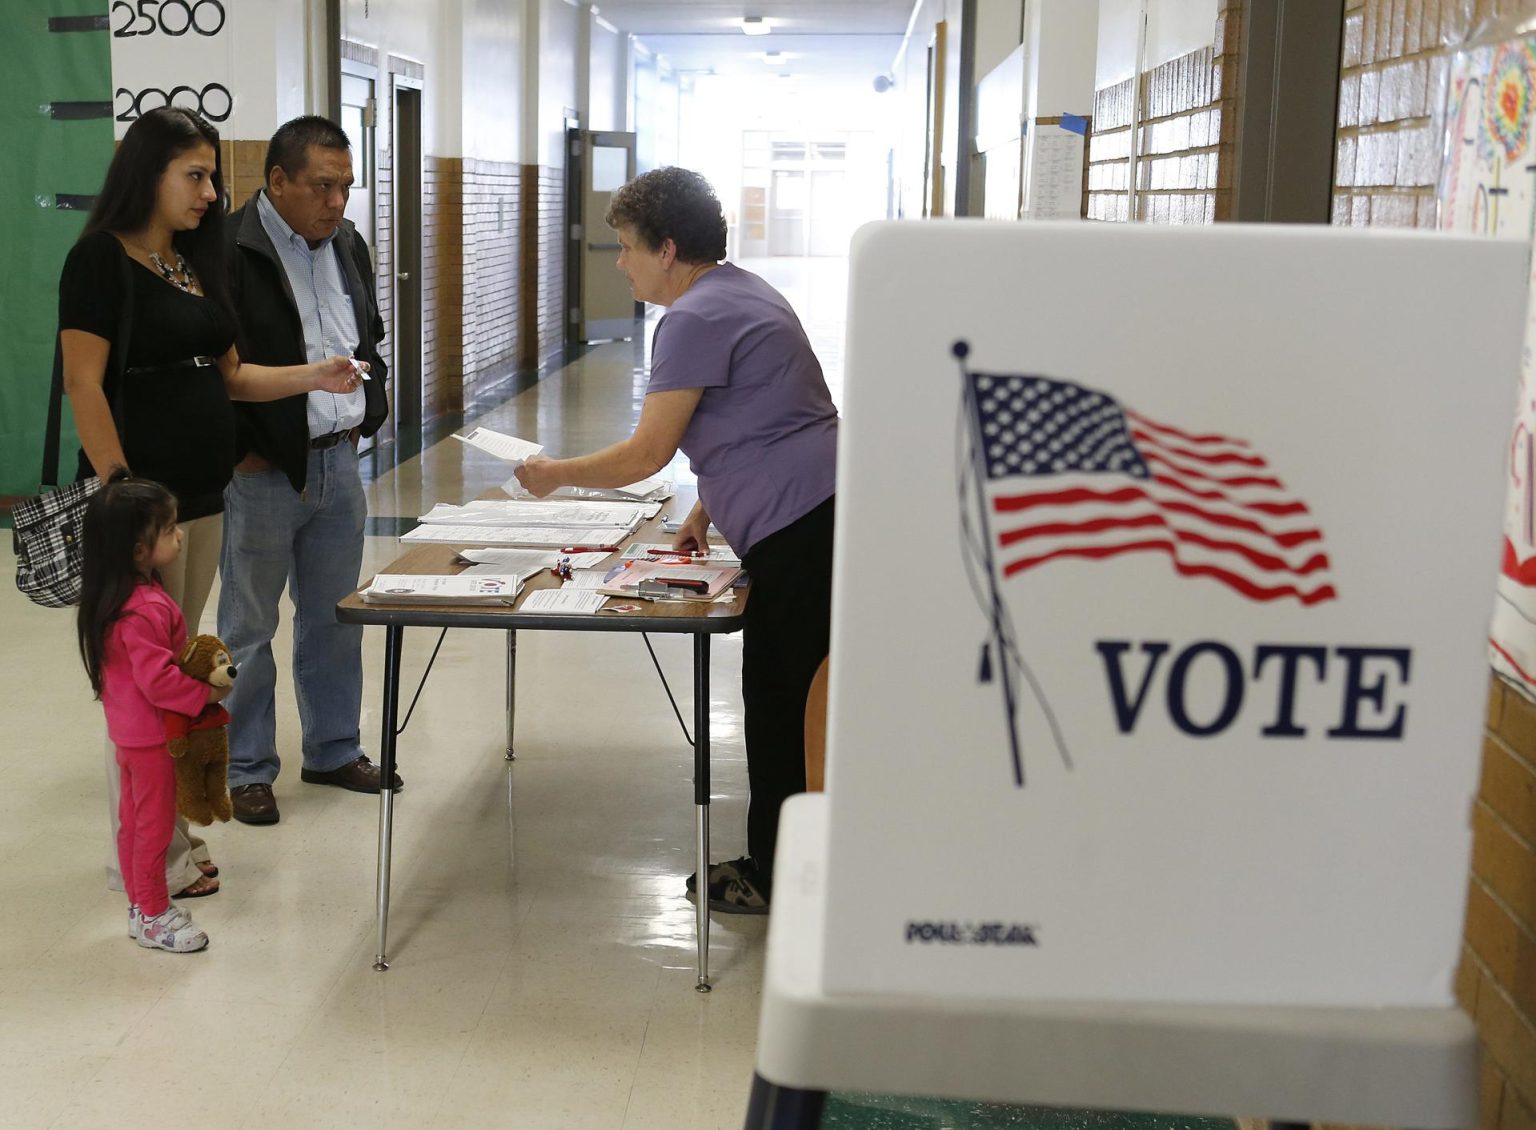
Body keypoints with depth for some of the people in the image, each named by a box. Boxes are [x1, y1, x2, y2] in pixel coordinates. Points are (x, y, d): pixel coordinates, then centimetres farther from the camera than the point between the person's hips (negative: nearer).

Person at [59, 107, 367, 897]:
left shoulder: (195, 264, 15)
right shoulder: (101, 260, -9)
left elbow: (226, 375, 20)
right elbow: (84, 384, -15)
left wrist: (312, 378, 5)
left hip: (202, 495, 8)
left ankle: (166, 832, 21)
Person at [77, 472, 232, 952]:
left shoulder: (124, 594, 4)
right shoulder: (143, 610, -29)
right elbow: (158, 679, -29)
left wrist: (200, 669, 9)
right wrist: (208, 693, -18)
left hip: (130, 731, 10)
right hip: (152, 736, -10)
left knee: (134, 819, 19)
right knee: (154, 823, 4)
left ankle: (142, 904, 33)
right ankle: (152, 917, 17)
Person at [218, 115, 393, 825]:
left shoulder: (346, 244, 10)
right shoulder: (226, 252, -16)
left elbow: (371, 336, 23)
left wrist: (367, 414, 11)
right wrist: (241, 453, -16)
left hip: (338, 460, 7)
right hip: (261, 473, -7)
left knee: (335, 620, 16)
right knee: (248, 630, 5)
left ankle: (334, 751, 29)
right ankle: (245, 769, 17)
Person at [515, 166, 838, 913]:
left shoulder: (695, 318, -13)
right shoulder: (742, 293, 20)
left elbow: (646, 454, -14)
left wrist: (553, 475, 0)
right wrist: (706, 508, 23)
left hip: (798, 534, -11)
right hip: (815, 520, 11)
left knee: (776, 704, -1)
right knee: (780, 698, 15)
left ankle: (772, 880, 9)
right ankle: (776, 865, 24)